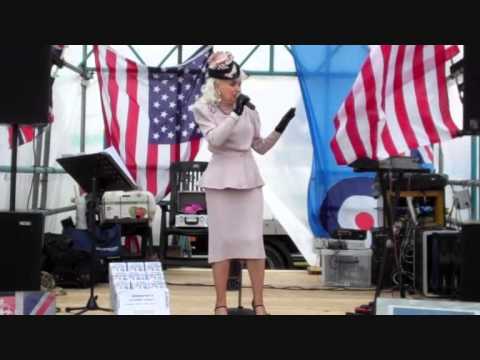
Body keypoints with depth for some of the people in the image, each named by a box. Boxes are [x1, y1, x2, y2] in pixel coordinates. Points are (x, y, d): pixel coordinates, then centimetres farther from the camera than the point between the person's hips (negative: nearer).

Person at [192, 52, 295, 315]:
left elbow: (261, 147, 11)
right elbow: (214, 140, -17)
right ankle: (221, 305, 8)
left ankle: (259, 303, 5)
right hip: (220, 178, -2)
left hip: (249, 177, 2)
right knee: (222, 240, 0)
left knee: (253, 240, -3)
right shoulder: (203, 109, -2)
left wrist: (281, 128, -2)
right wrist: (235, 114, -22)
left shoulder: (249, 109, 5)